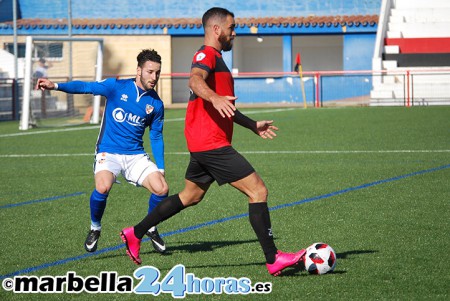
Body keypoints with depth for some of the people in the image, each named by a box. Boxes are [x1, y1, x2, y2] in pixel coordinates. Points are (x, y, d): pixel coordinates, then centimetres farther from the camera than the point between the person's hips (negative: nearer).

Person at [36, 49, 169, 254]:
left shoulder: (156, 104, 3)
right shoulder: (117, 87, -5)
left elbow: (156, 137, 12)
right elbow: (86, 87, -12)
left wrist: (161, 169, 7)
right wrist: (56, 86, -26)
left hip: (136, 155, 3)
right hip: (108, 151, -3)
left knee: (161, 189, -16)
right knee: (103, 187, -31)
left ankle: (150, 228, 14)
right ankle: (95, 228, -2)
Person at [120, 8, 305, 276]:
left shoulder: (215, 59, 23)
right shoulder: (206, 55, -11)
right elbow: (195, 80, -34)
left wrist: (252, 125, 37)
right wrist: (214, 97, -53)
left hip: (204, 144, 11)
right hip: (212, 144, -11)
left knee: (190, 197, 21)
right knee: (258, 191, -11)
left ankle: (135, 234, 26)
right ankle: (273, 259, -10)